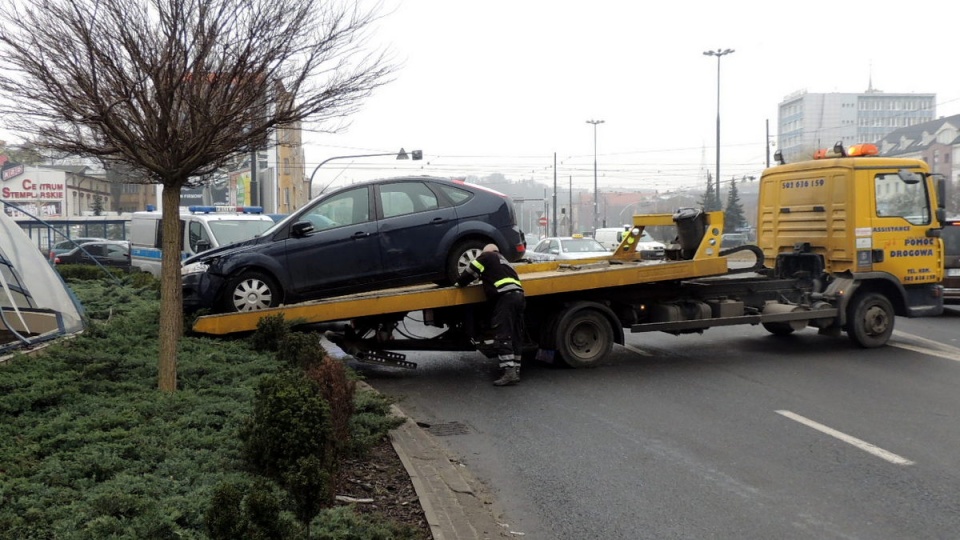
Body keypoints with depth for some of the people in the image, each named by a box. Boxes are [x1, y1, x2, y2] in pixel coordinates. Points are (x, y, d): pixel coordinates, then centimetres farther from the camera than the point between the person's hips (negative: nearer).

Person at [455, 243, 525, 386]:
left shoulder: (487, 257, 12)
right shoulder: (503, 260, 34)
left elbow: (471, 271, 12)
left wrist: (460, 283, 26)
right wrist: (483, 278, 38)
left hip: (505, 297, -8)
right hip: (518, 295, 8)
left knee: (503, 337, -12)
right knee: (516, 337, 9)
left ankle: (509, 373, -20)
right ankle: (515, 372, 9)